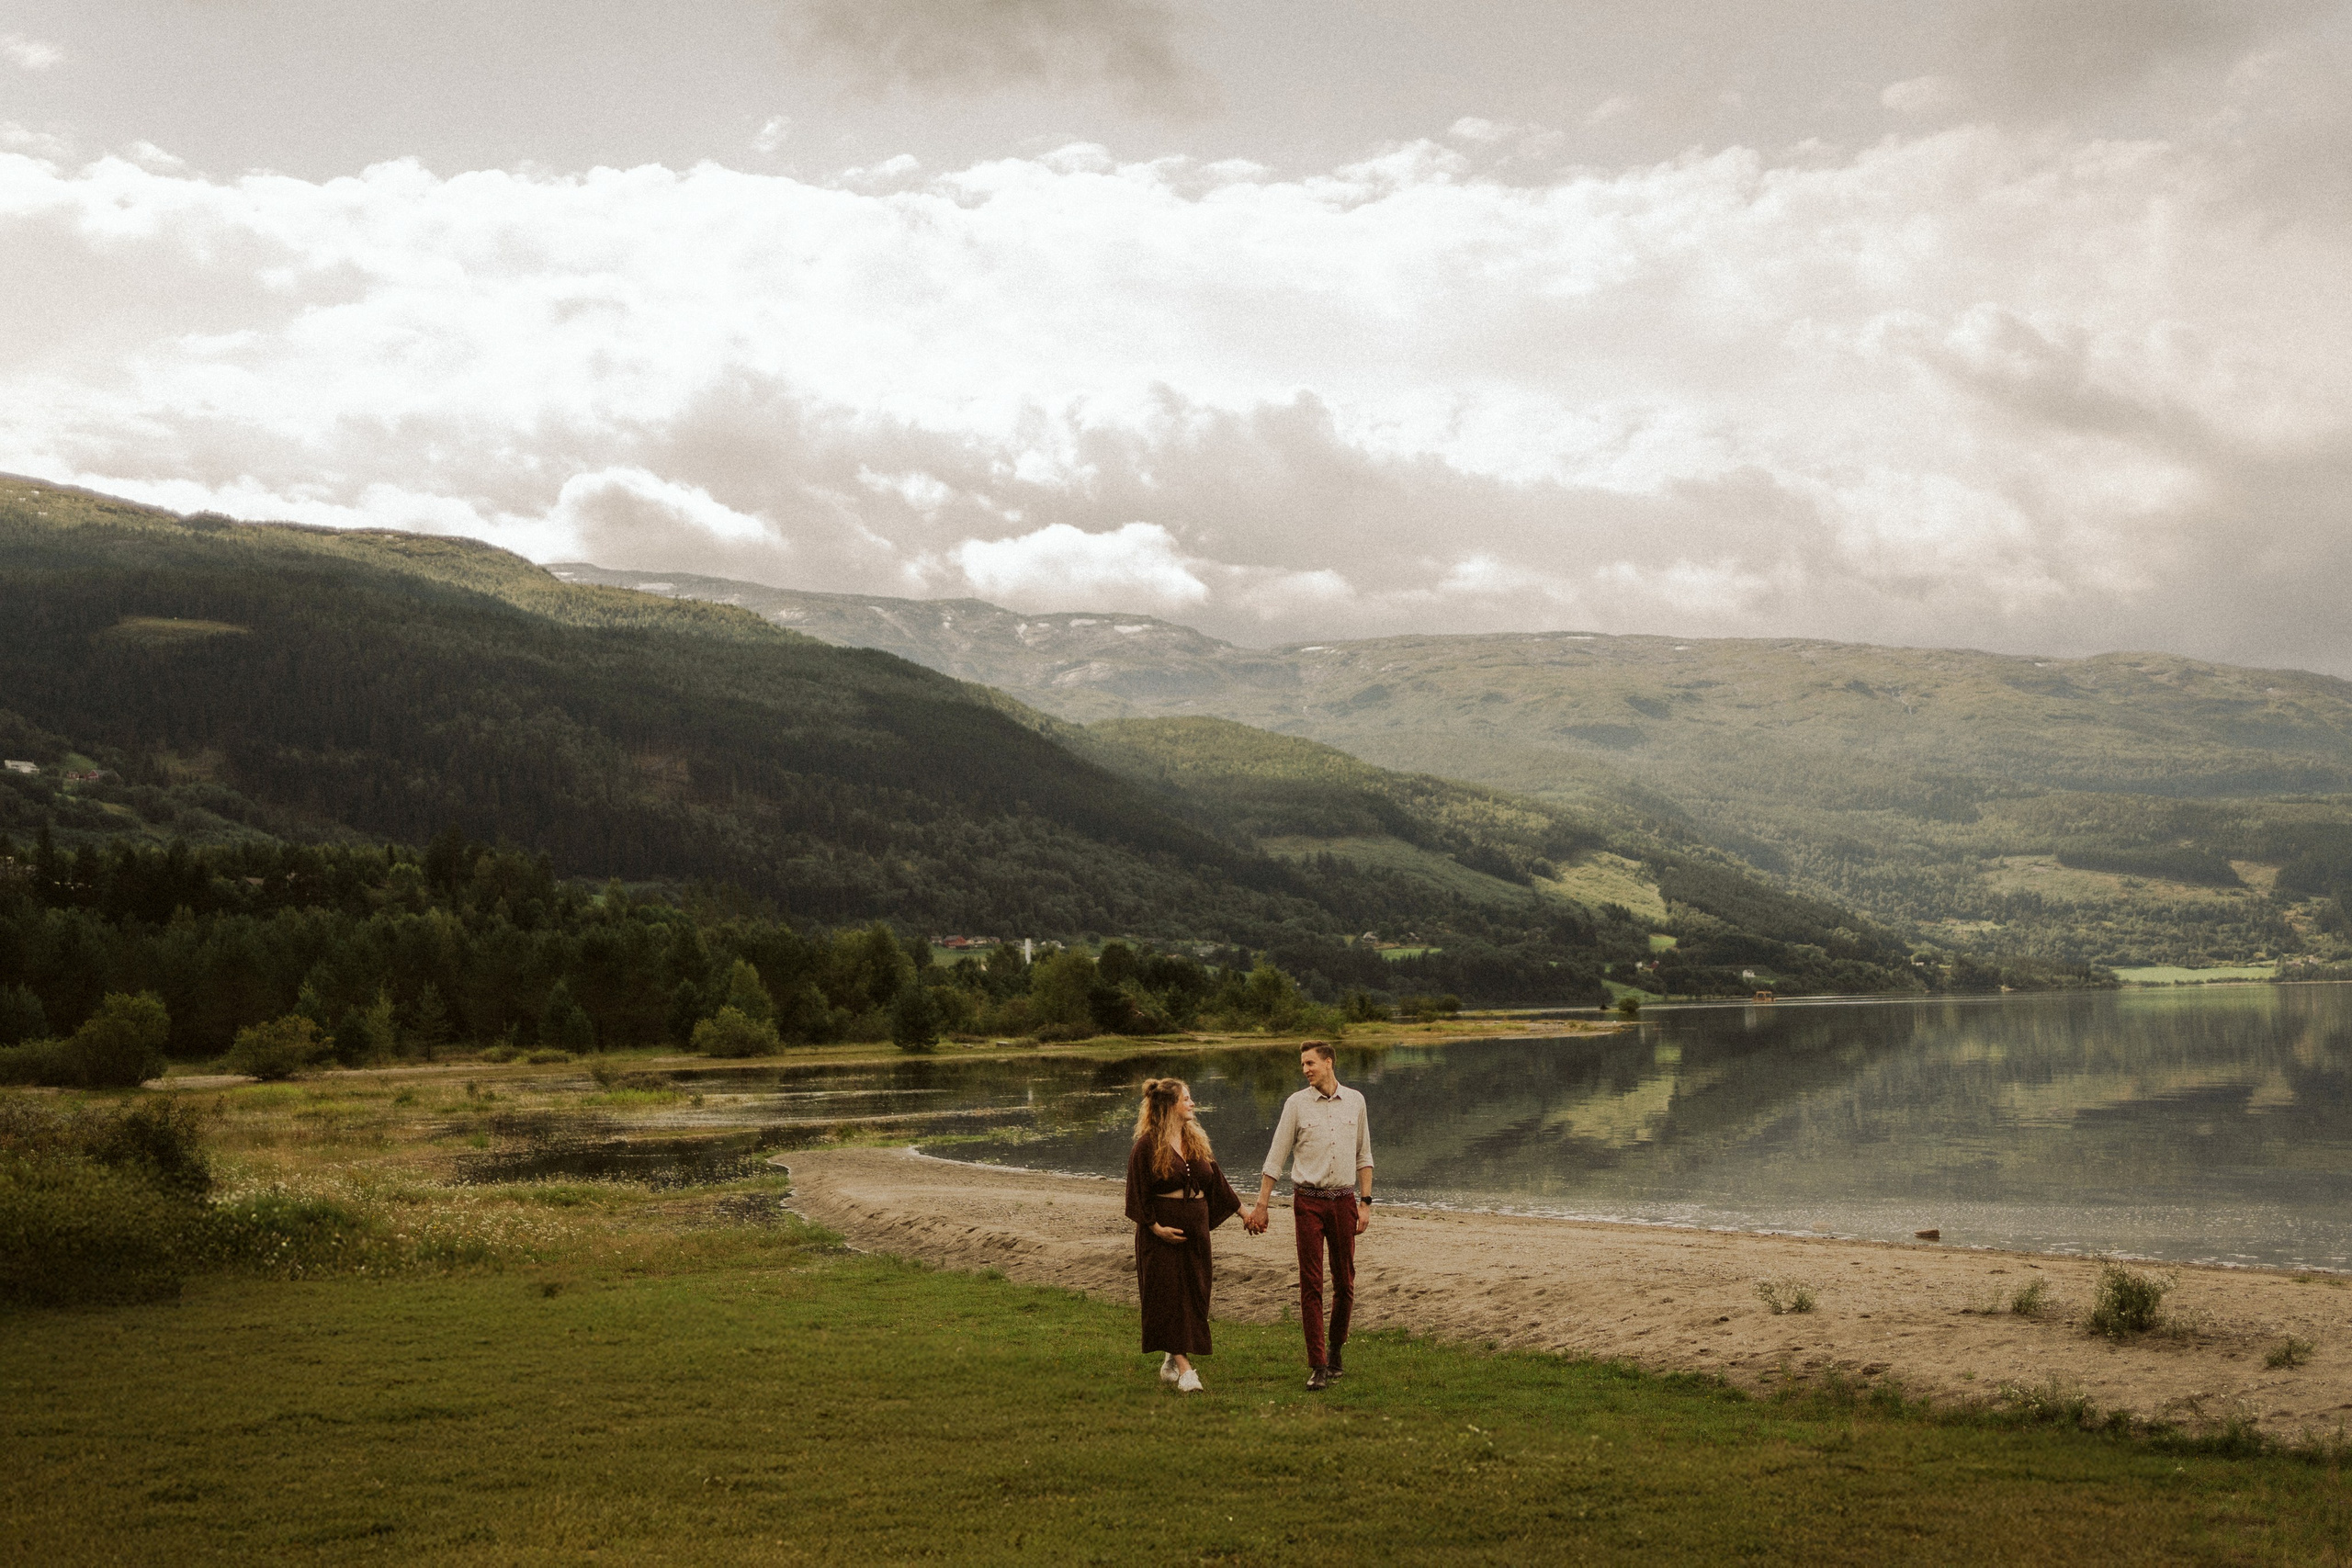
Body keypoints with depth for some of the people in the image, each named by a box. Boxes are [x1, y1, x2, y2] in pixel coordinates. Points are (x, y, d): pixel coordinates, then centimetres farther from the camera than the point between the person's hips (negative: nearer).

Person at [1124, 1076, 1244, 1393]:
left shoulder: (1197, 1140, 11)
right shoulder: (1147, 1145, -9)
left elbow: (1217, 1181, 18)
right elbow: (1138, 1193, -9)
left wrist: (1245, 1213, 18)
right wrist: (1156, 1227, -17)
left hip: (1195, 1228, 7)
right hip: (1163, 1230, -7)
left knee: (1193, 1296, 8)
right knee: (1169, 1297, -8)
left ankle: (1172, 1361, 21)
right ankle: (1184, 1369, -12)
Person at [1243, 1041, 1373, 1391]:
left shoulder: (1355, 1101, 6)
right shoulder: (1296, 1104, -1)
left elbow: (1363, 1156, 12)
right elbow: (1276, 1158, 1)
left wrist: (1365, 1202, 5)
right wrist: (1260, 1207, -1)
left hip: (1344, 1200, 2)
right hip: (1308, 1201, -2)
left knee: (1345, 1282, 8)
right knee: (1311, 1284, -5)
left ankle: (1336, 1347, 29)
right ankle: (1318, 1366, -3)